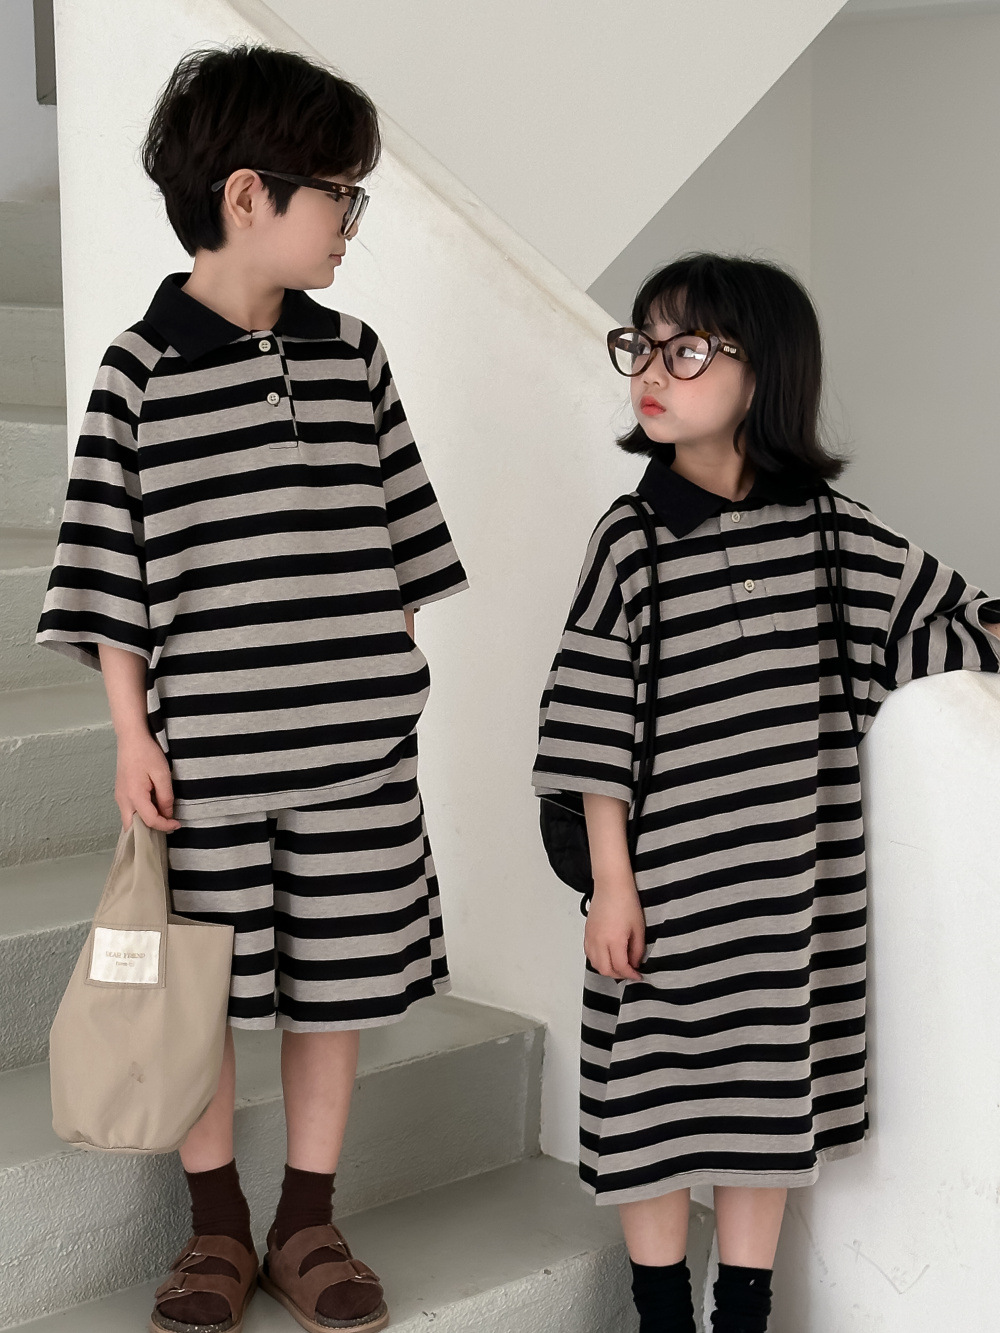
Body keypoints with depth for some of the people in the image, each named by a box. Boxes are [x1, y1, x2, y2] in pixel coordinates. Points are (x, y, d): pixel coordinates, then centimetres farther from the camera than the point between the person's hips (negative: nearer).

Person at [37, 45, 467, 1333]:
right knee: (200, 991, 8)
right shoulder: (140, 369, -6)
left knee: (336, 982, 10)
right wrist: (133, 733, -6)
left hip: (357, 744, 3)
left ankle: (308, 1224, 27)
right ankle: (217, 1224, 27)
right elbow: (109, 567, -4)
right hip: (206, 753, -3)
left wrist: (393, 683, 12)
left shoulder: (354, 356, 5)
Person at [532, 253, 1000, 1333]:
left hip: (796, 883, 2)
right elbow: (596, 724, -6)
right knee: (660, 1100, 8)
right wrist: (611, 883, -8)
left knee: (770, 1093, 13)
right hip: (669, 881, -2)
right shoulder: (633, 539, -7)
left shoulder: (832, 528, -2)